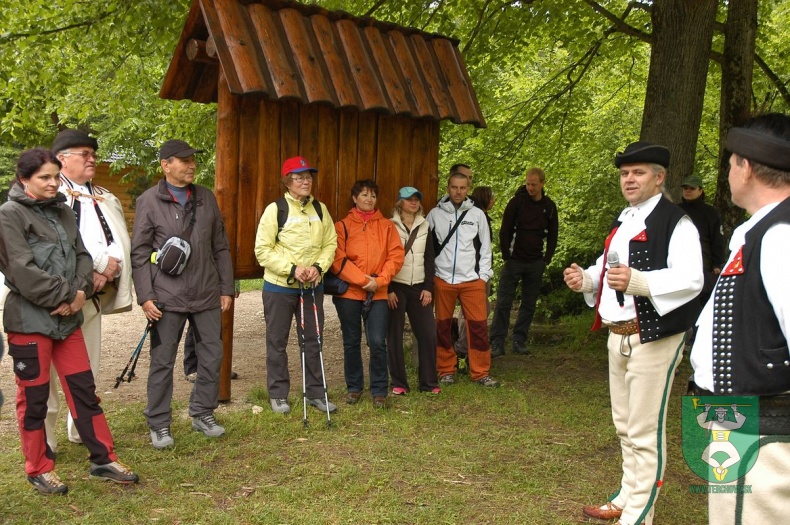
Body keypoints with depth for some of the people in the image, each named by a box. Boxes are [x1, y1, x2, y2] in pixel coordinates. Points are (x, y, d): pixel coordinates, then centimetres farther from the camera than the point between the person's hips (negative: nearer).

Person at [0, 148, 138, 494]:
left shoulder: (62, 212, 13)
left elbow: (82, 256, 9)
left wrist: (81, 292, -9)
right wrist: (66, 295, -14)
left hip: (67, 318, 6)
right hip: (29, 320, -6)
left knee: (84, 390, 10)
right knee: (33, 398, 6)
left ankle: (104, 460, 20)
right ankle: (39, 470, 21)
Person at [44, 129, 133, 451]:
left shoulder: (106, 198, 18)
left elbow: (121, 240, 10)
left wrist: (110, 267, -9)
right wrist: (93, 271, -12)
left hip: (93, 294, 6)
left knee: (88, 366, 13)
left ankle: (82, 429, 26)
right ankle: (43, 439, 4)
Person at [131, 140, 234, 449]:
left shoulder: (206, 198, 9)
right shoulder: (149, 201, -3)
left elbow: (220, 247, 12)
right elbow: (139, 253, -4)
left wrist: (226, 288, 9)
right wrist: (145, 296, -9)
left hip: (206, 295, 4)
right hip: (167, 297, -4)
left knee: (212, 357, 9)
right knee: (162, 362, 5)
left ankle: (202, 414, 26)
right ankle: (159, 424, 18)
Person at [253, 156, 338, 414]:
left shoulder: (320, 209, 4)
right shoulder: (275, 209, -9)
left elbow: (330, 243, 6)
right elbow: (263, 250, -12)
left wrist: (318, 267, -12)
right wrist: (292, 269, -20)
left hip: (312, 287, 4)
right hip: (279, 287, -4)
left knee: (312, 341, 10)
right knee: (277, 342, 7)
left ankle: (315, 392, 22)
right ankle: (278, 394, 20)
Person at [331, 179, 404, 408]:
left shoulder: (386, 226, 8)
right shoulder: (342, 226, 1)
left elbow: (396, 255, 2)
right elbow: (338, 259, -7)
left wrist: (380, 280, -10)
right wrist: (364, 280, -12)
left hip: (378, 294, 1)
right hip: (349, 292, 0)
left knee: (378, 342, -5)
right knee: (351, 342, 9)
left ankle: (379, 391, 9)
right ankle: (354, 387, 24)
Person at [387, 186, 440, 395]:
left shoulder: (424, 226, 10)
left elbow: (429, 259, 9)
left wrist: (428, 288, 1)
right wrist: (388, 289, -10)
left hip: (419, 287, 3)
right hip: (396, 287, -3)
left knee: (428, 334, -1)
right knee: (395, 335, 0)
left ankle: (428, 382, 9)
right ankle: (398, 383, 9)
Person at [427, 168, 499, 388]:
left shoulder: (477, 214, 5)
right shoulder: (435, 214, 3)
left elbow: (485, 247, 8)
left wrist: (483, 275, 1)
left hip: (472, 280, 0)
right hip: (442, 279, 0)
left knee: (478, 325, -2)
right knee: (443, 326, 7)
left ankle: (480, 372, 7)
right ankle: (446, 370, 19)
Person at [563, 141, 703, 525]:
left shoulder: (676, 222, -12)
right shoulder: (623, 220, 16)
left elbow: (691, 280, -23)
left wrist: (638, 281, -36)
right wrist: (586, 278, 2)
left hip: (653, 338, -9)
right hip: (617, 336, 9)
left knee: (645, 433, -1)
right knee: (625, 426, 20)